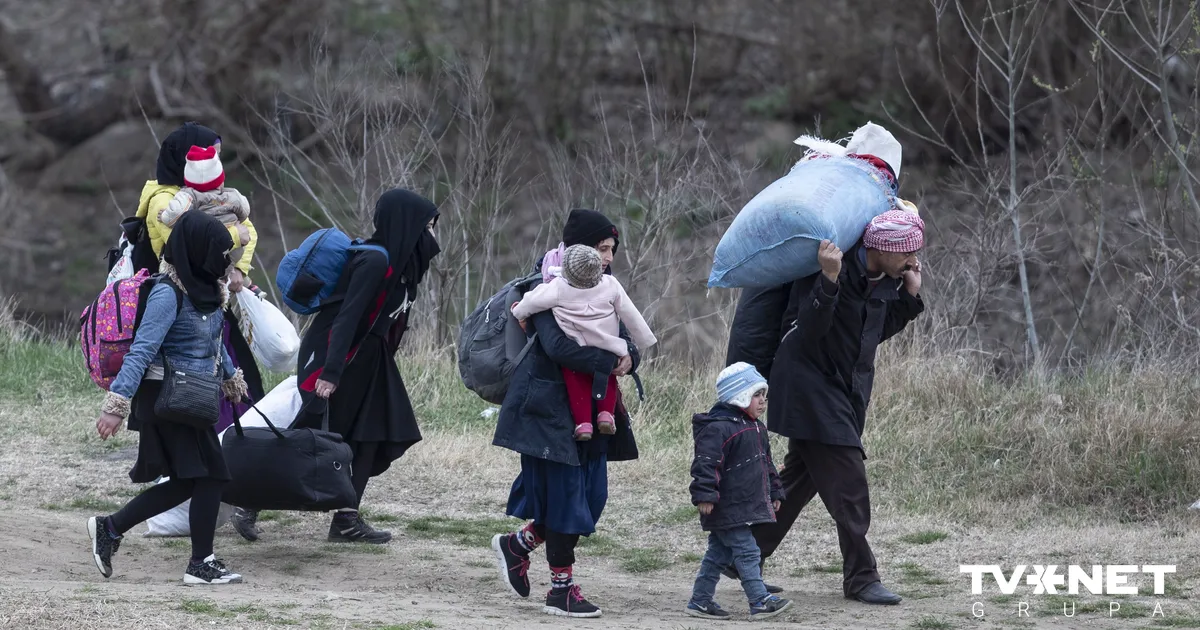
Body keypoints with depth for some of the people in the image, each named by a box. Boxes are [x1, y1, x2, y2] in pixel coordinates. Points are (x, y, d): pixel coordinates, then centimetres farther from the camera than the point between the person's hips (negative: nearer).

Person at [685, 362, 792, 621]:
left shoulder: (755, 428, 15)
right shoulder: (718, 428, -18)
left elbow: (766, 464, 26)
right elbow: (705, 463, -23)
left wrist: (774, 493, 24)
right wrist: (704, 495, -27)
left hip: (748, 506, 10)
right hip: (729, 509, -10)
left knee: (719, 553, 13)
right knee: (746, 552, -10)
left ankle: (700, 601, 19)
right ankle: (760, 602, -10)